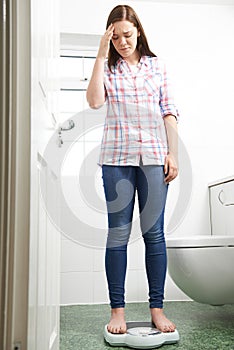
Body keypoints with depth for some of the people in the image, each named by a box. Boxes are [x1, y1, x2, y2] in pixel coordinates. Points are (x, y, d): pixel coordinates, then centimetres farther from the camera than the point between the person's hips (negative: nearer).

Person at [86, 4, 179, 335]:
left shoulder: (157, 65, 13)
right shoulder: (107, 68, 11)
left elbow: (169, 111, 9)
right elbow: (94, 101, -9)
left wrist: (172, 153, 1)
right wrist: (101, 55, -5)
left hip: (154, 157, 1)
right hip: (117, 158, 0)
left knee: (154, 233, 2)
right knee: (118, 234, 2)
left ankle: (157, 308, 15)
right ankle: (117, 310, 13)